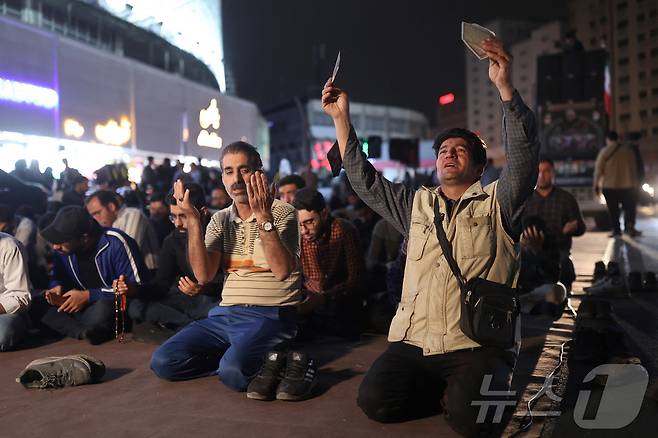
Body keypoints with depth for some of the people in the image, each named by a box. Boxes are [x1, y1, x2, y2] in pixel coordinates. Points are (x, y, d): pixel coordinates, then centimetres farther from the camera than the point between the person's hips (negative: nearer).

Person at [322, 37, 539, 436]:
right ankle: (452, 389, 5)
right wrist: (341, 118, 10)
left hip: (477, 346, -3)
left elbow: (524, 156, -9)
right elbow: (365, 181, 17)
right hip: (413, 343, 4)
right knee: (375, 400, -21)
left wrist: (506, 87, -21)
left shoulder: (497, 204, 6)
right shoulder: (416, 205, 19)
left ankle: (470, 389, 6)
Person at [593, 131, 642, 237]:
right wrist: (635, 182, 19)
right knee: (630, 207, 13)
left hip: (610, 186, -2)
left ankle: (616, 230, 5)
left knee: (613, 210, 5)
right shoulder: (628, 149, 4)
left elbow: (598, 170, -9)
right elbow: (634, 168, 10)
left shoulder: (604, 152, -7)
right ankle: (629, 227, -1)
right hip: (628, 185, 2)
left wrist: (596, 185, -2)